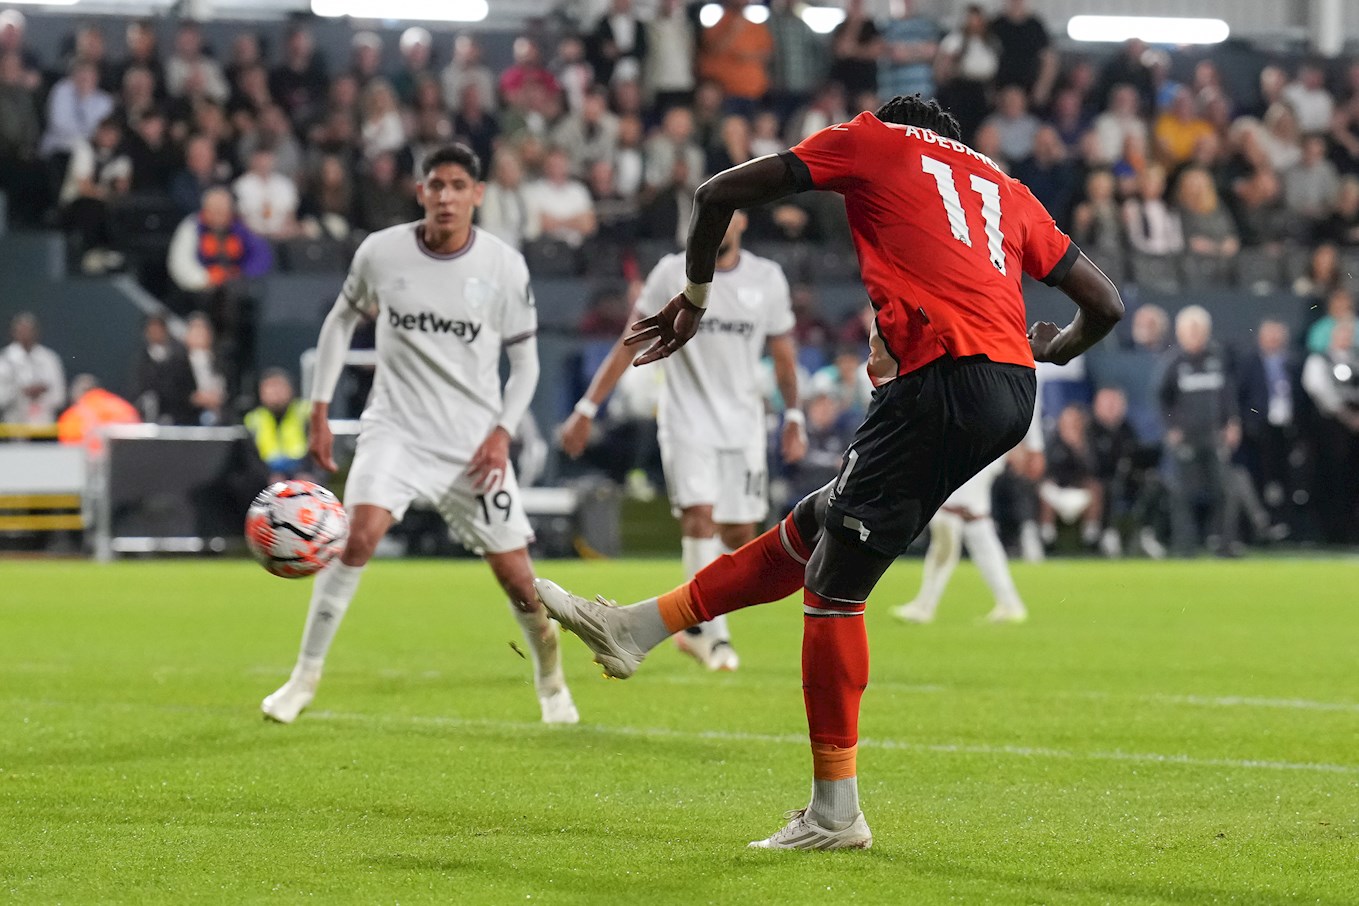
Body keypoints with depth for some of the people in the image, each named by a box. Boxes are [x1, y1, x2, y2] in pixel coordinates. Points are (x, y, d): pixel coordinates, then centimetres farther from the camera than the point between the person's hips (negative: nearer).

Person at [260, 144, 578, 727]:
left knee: (514, 572, 0)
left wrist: (502, 431, -9)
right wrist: (319, 412, 8)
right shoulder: (380, 253, -4)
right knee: (360, 532, -24)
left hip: (473, 440, 1)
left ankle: (550, 680, 28)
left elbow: (525, 361, 5)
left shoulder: (505, 267, -5)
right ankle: (305, 676, -14)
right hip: (395, 429, 0)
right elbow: (341, 321, 12)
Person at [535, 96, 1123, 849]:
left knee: (832, 582, 1)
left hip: (945, 380, -7)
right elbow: (1105, 302, 26)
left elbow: (719, 195, 11)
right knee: (812, 527, 17)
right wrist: (1050, 351, 46)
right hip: (1014, 393, 8)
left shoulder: (873, 139, 14)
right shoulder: (1006, 190, 27)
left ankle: (835, 812, 2)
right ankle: (633, 629, 25)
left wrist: (693, 298, 25)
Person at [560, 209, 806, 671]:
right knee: (700, 516, -19)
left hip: (743, 425, 3)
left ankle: (696, 623, 23)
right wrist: (586, 409, -3)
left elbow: (783, 353, 16)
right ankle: (714, 634, -16)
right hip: (686, 421, -3)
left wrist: (794, 416, 14)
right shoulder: (673, 274, -2)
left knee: (740, 534, 2)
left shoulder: (767, 279, 3)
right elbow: (630, 345, 0)